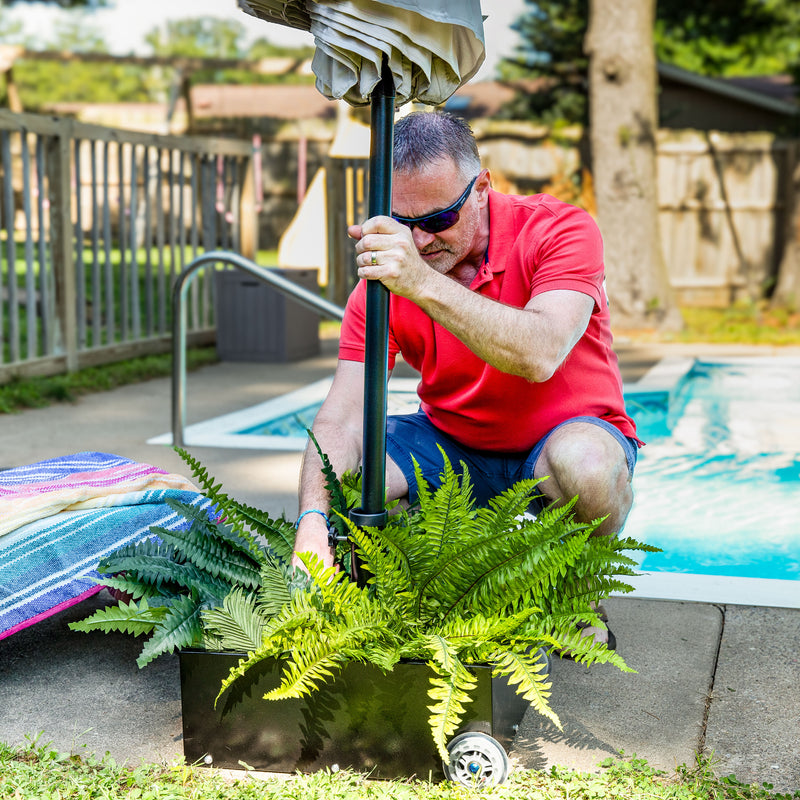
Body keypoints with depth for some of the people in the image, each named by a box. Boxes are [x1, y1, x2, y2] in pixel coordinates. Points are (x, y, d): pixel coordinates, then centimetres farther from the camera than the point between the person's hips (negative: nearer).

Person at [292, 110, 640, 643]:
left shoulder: (559, 230, -20)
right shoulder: (387, 274, -11)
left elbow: (538, 357, -39)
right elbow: (342, 416, -20)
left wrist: (423, 283, -46)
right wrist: (314, 519, -38)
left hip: (568, 431, -3)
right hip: (453, 447, 3)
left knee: (585, 464, -38)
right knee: (339, 469, -22)